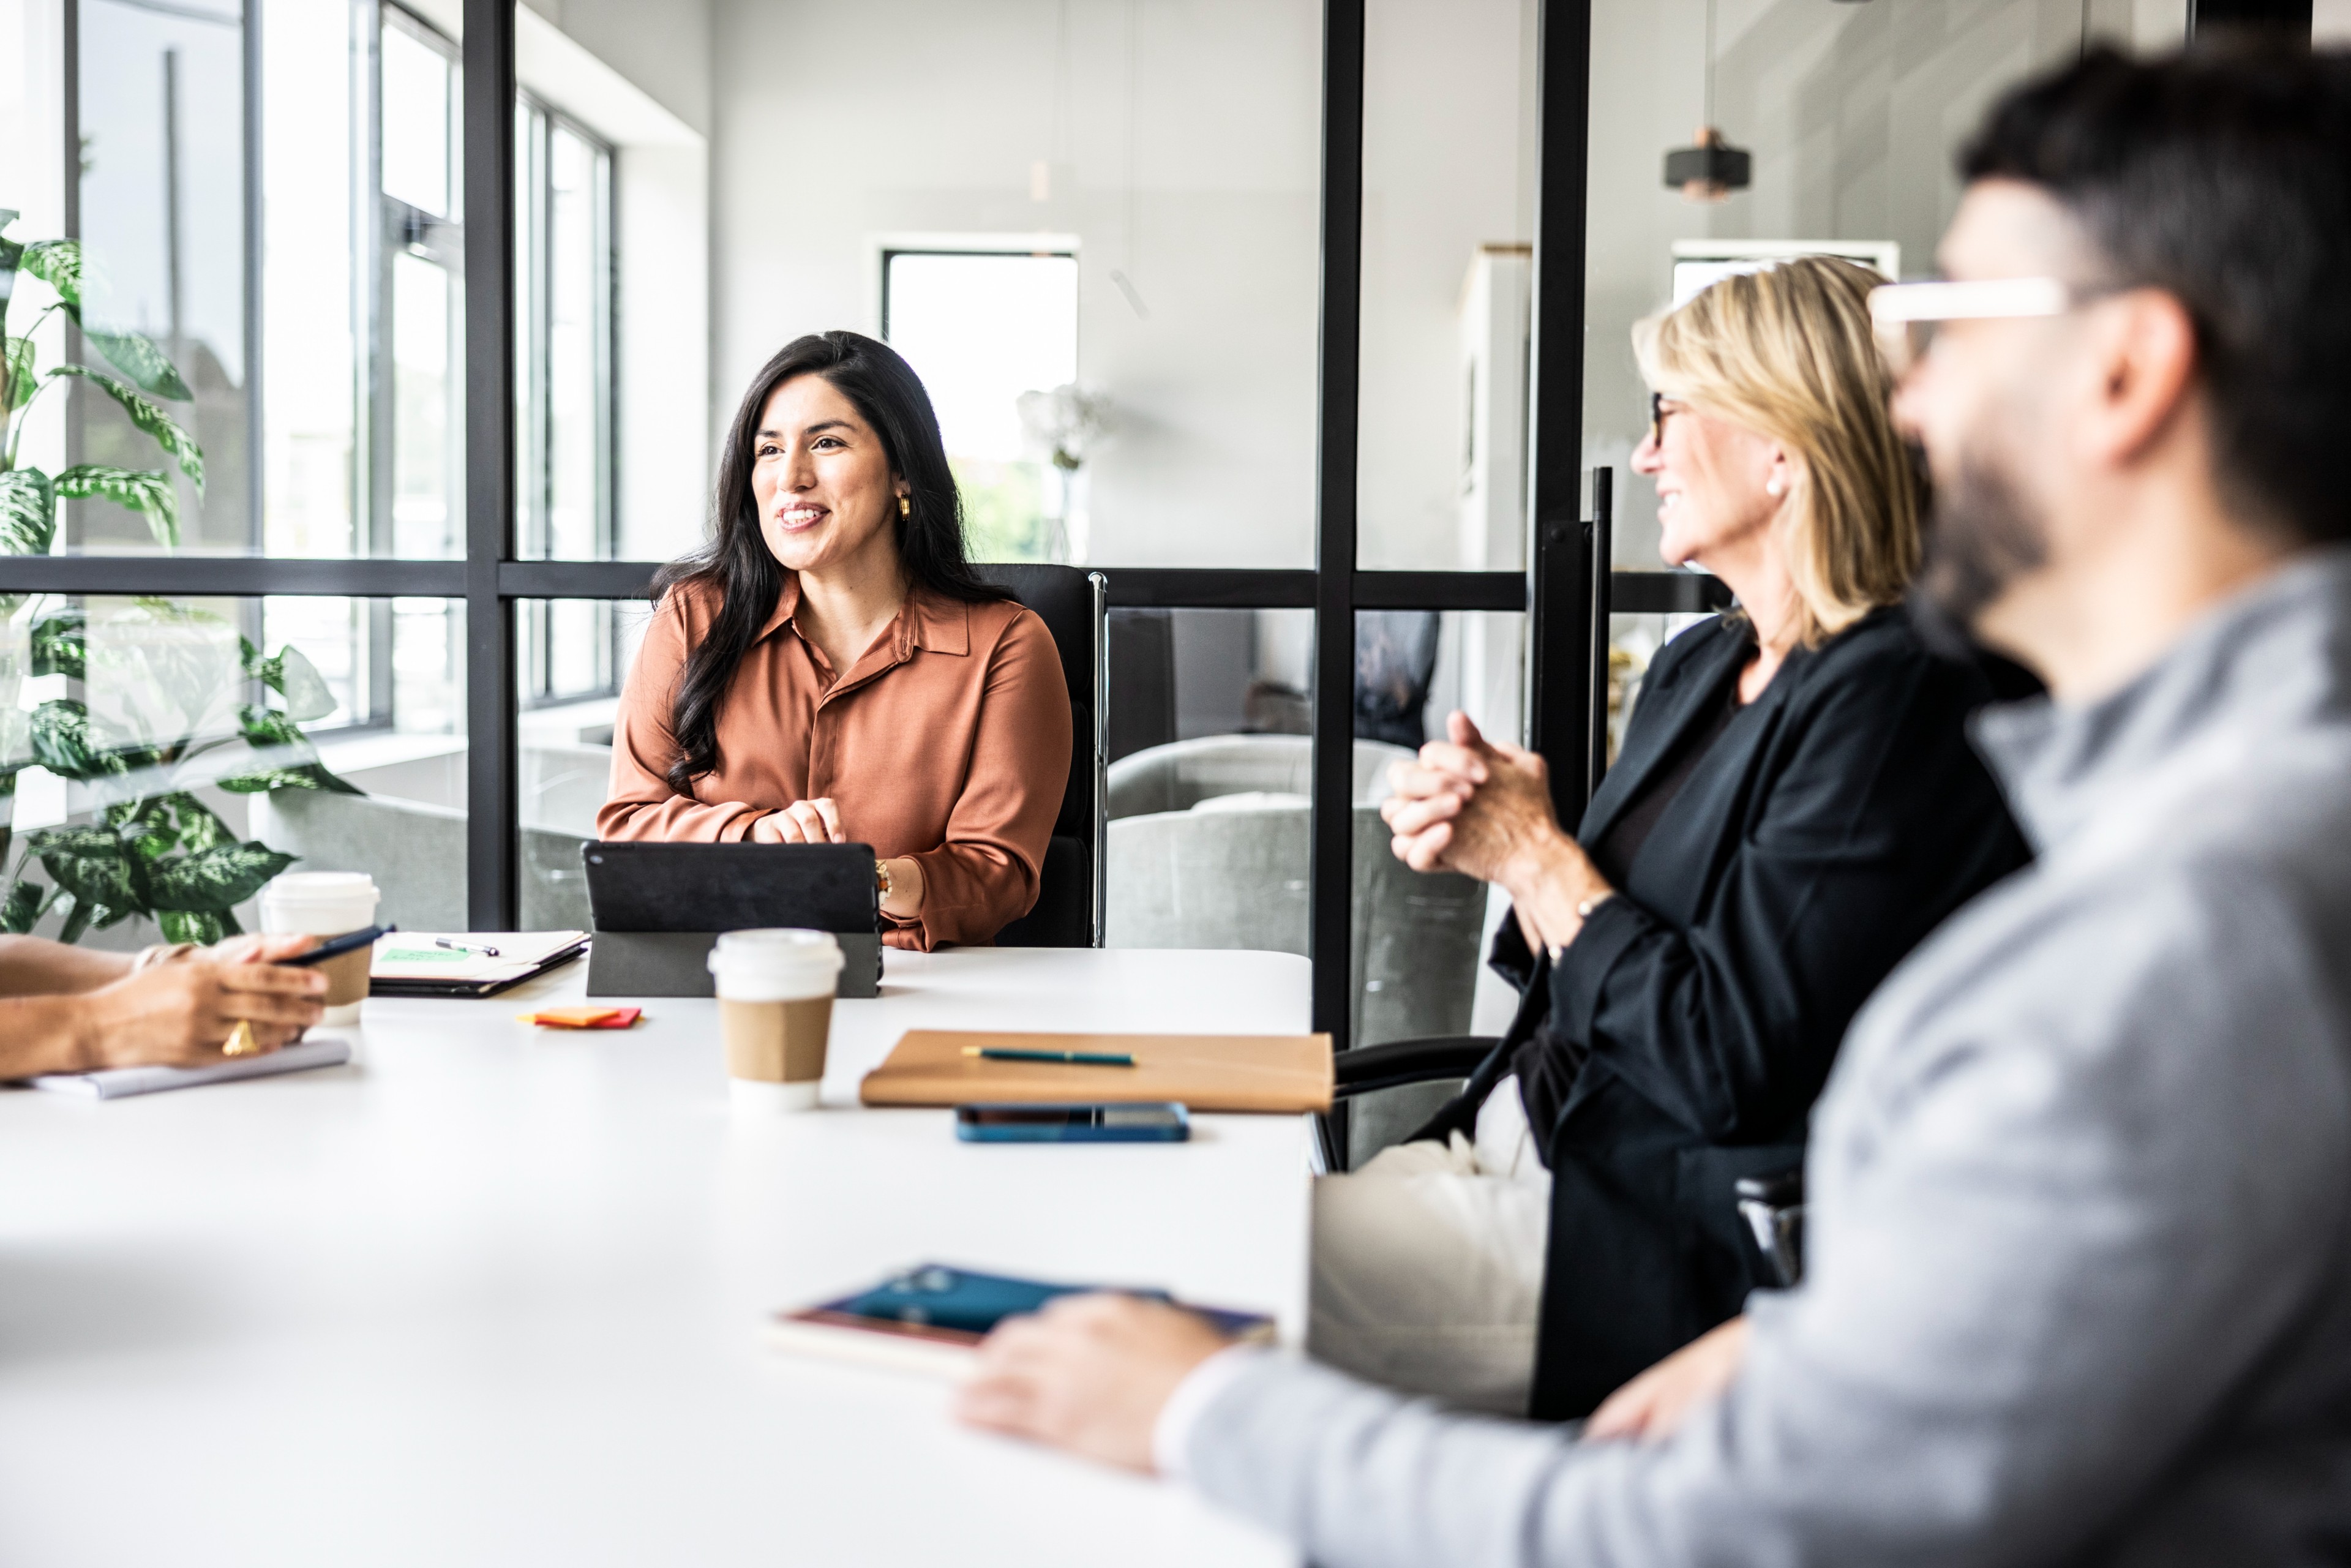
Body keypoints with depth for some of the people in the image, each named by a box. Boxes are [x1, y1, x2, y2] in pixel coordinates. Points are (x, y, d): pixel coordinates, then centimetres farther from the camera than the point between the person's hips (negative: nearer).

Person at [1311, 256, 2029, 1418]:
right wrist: (1488, 834, -1)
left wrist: (1533, 852, -9)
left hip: (1665, 1247, -9)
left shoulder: (1893, 696, -16)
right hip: (1518, 1150, 9)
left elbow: (1730, 1069, -21)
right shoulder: (1697, 667, 14)